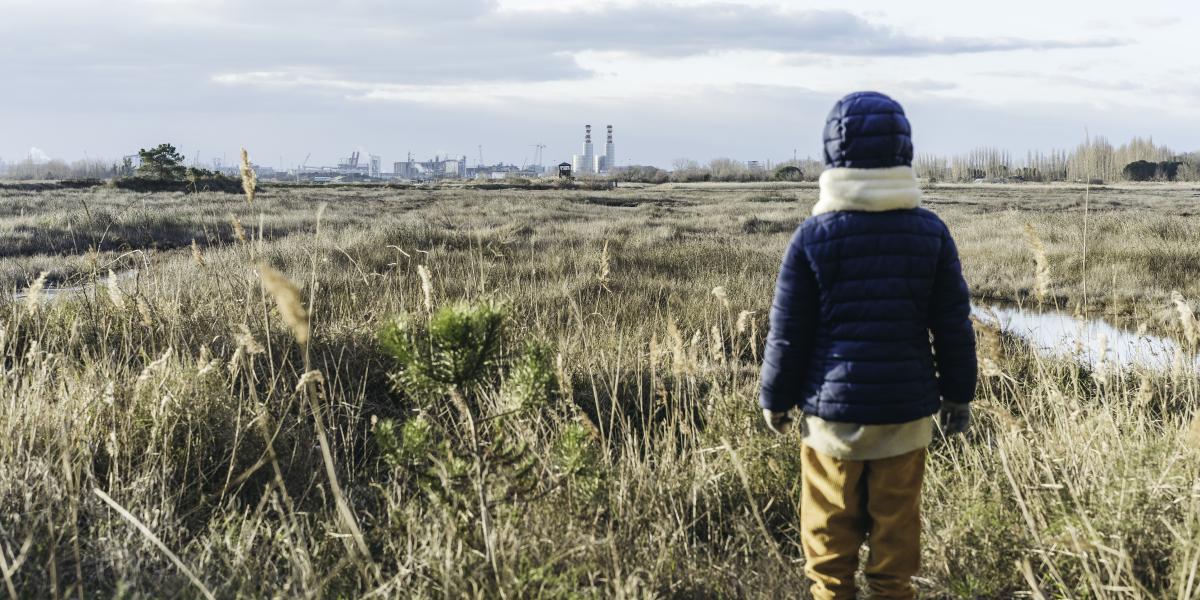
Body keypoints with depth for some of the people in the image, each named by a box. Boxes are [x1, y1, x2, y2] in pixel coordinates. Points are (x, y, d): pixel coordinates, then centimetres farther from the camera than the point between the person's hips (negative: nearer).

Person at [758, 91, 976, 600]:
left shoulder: (813, 236, -9)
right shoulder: (930, 232, -2)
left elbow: (788, 332, -4)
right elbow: (954, 325, 3)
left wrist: (775, 400, 9)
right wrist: (958, 395, 16)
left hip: (832, 410, -2)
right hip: (907, 410, 2)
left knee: (830, 529, 10)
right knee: (896, 526, 13)